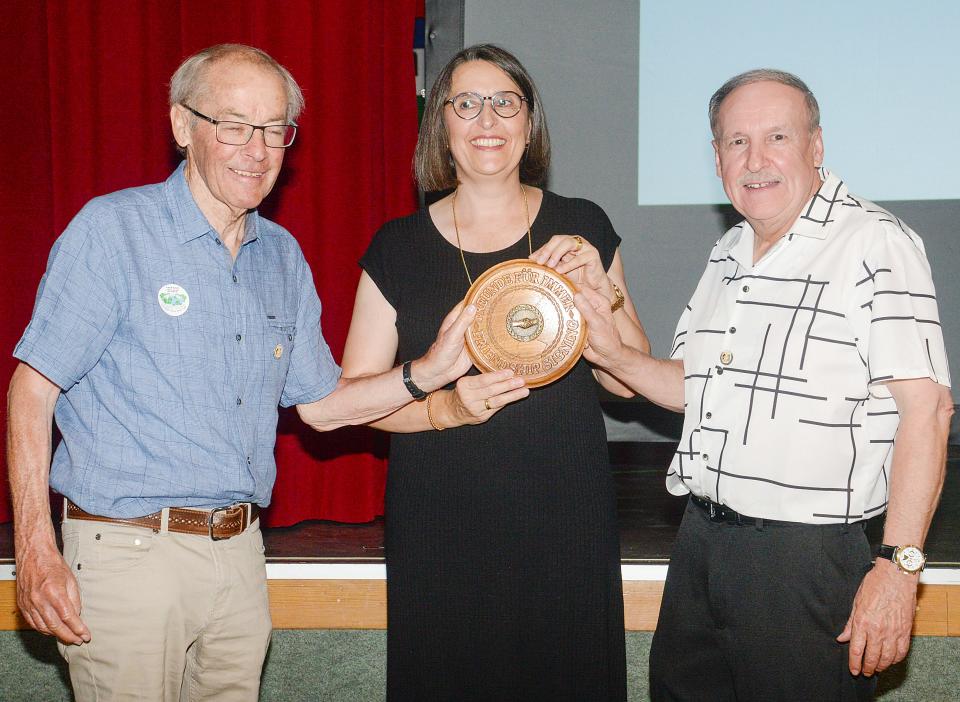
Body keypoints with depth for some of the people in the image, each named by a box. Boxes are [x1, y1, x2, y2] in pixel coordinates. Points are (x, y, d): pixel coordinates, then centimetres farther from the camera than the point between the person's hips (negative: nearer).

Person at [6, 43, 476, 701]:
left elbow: (320, 403, 14)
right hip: (128, 550, -5)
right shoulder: (112, 229, -8)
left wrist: (430, 370, -2)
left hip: (240, 553, 6)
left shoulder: (283, 256, 10)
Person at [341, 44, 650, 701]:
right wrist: (444, 406, -16)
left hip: (563, 522, 1)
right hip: (441, 529, 0)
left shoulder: (582, 228, 4)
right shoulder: (399, 247, 2)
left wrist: (599, 287, -10)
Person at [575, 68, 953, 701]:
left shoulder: (873, 243, -12)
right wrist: (615, 354, 4)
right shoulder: (728, 256, 14)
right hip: (700, 542, 8)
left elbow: (926, 407, -18)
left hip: (806, 559, -7)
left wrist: (899, 567, -23)